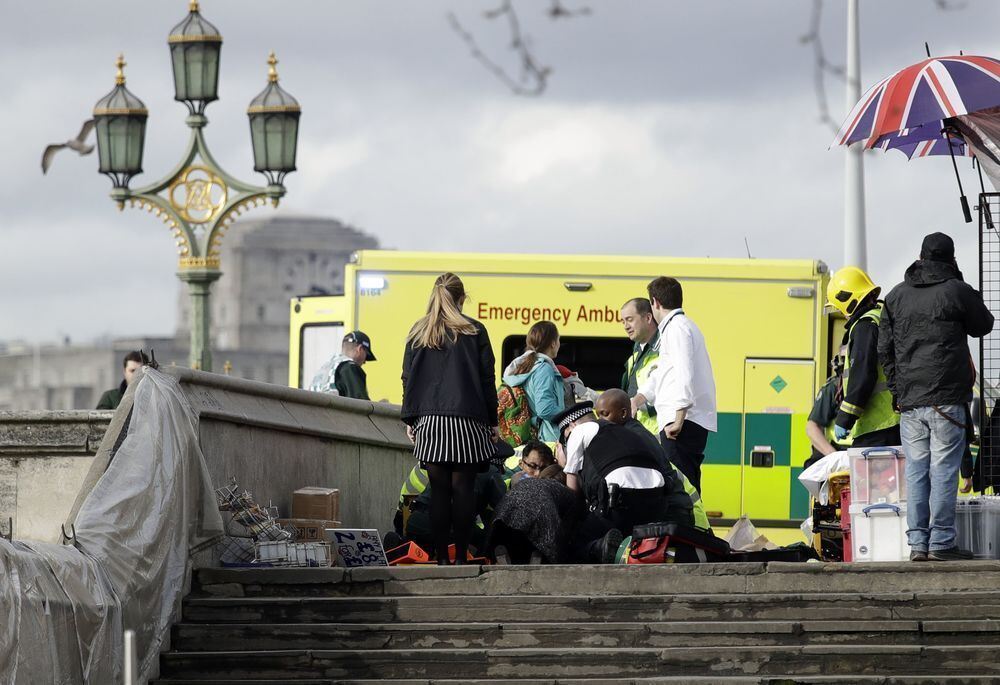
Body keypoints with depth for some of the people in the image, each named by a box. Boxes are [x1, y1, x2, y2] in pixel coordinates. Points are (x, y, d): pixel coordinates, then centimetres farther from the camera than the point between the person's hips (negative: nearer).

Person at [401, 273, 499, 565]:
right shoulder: (474, 331, 3)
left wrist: (410, 419, 13)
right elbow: (487, 379, 3)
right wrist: (492, 421, 8)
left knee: (438, 489, 2)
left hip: (429, 420, 2)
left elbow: (408, 378, 9)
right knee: (463, 489, 0)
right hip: (466, 420, -2)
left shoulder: (418, 333, 8)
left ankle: (441, 557, -1)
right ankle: (461, 556, -3)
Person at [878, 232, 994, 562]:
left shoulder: (896, 296, 11)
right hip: (947, 398, -4)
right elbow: (983, 325, 13)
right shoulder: (958, 291, -3)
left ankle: (918, 542, 6)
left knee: (916, 471, 7)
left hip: (909, 400, 4)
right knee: (944, 470, -4)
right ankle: (941, 543, -6)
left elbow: (885, 349, 11)